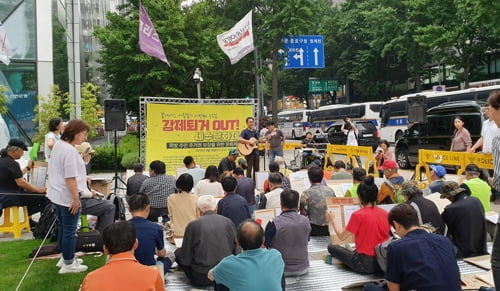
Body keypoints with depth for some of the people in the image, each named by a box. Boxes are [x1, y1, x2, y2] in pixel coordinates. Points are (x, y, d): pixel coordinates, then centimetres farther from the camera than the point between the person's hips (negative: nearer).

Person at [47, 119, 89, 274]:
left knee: (63, 228, 19)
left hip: (58, 195, 10)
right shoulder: (70, 151, -23)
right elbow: (70, 178, -24)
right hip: (68, 197, -10)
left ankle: (67, 258, 33)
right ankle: (68, 264, 12)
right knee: (70, 231, 1)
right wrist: (76, 198, -19)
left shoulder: (58, 145, 9)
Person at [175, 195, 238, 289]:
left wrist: (178, 252, 17)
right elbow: (236, 251, 5)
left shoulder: (193, 225, -9)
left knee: (178, 253, 15)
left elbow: (185, 259, -5)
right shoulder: (228, 222, -2)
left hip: (201, 278, -5)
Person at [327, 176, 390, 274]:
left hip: (365, 264, -7)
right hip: (383, 262, 7)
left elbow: (342, 237, -8)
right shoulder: (384, 213, 0)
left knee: (332, 247, 7)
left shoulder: (358, 215, -15)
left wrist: (332, 220, 7)